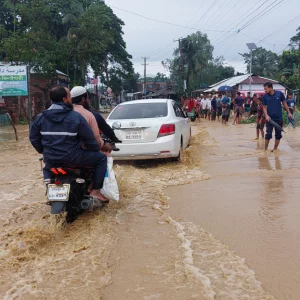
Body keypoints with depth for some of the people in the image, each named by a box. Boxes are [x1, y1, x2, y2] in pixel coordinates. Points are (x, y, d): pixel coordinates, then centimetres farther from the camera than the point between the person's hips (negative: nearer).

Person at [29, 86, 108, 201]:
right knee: (101, 158, 12)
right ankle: (95, 191, 8)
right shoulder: (76, 117, -11)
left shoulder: (40, 117, 1)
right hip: (72, 158, -5)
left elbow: (34, 138, 8)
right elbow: (89, 139, -7)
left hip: (50, 158, 5)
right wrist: (96, 148, 13)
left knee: (47, 166, 42)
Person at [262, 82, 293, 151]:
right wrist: (266, 115, -15)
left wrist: (289, 113, 6)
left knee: (278, 135, 8)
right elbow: (264, 107, 0)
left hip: (279, 118, 1)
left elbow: (284, 103, 6)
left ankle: (275, 149, 21)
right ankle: (265, 149, 6)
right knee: (268, 134, -4)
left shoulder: (280, 93, -4)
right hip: (270, 118, -1)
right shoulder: (265, 96, -5)